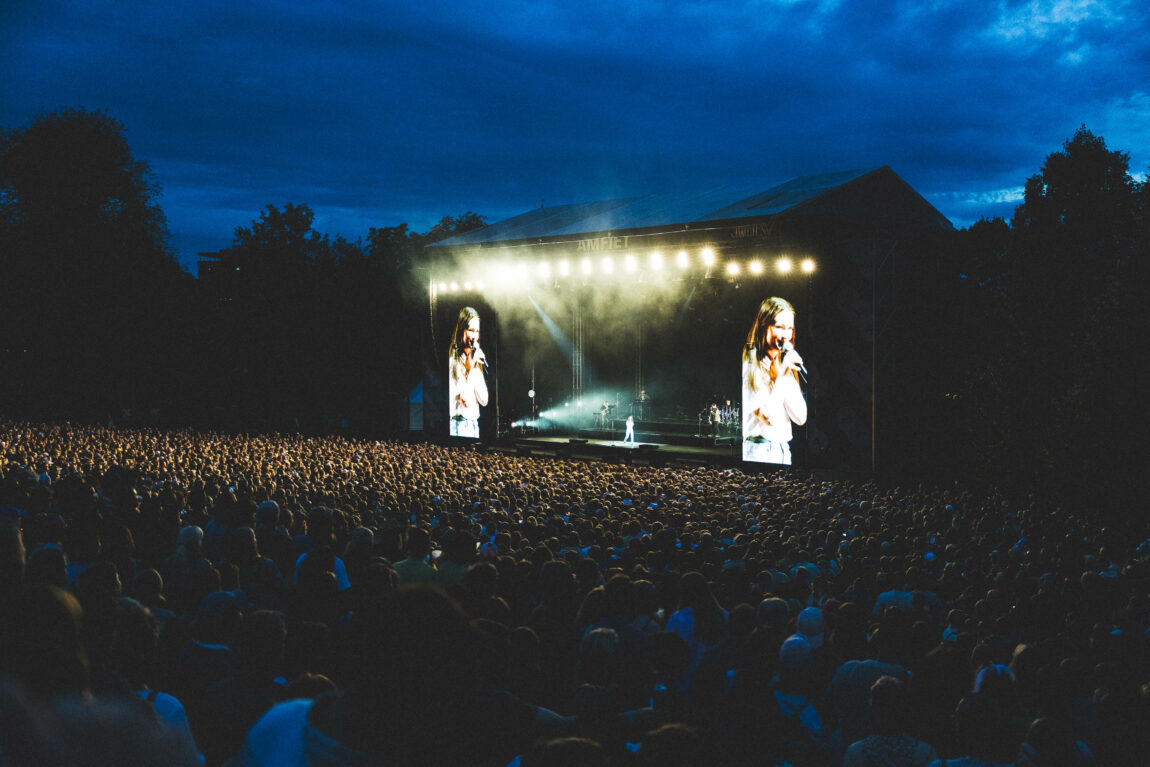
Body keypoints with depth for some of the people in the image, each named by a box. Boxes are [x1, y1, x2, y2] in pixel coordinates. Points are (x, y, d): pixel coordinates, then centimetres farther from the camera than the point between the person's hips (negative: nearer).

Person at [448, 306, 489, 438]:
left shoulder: (476, 359, 13)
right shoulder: (451, 359, -10)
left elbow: (484, 400, 5)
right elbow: (465, 401, -15)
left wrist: (476, 366, -1)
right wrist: (469, 369, -15)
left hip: (474, 423, 7)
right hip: (458, 424, -7)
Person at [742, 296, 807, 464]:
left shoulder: (787, 364, 12)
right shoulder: (748, 365, -10)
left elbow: (801, 418, 3)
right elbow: (767, 417, -17)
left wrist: (784, 373, -5)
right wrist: (780, 375, -15)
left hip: (784, 450, 6)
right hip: (757, 451, -6)